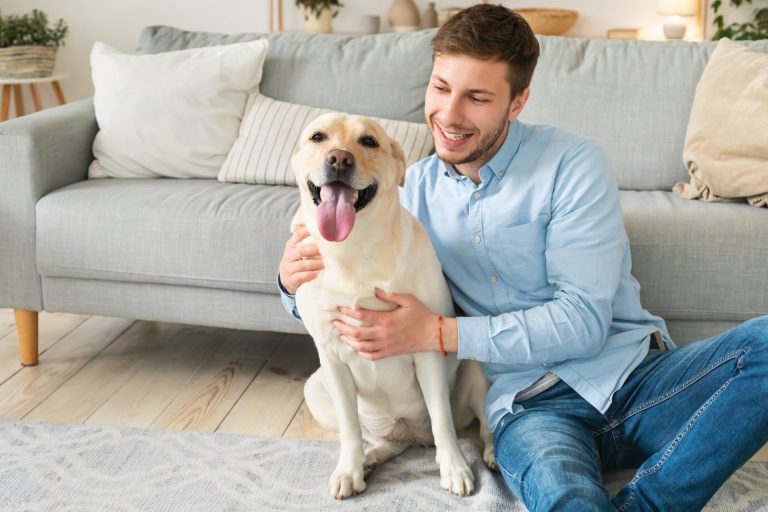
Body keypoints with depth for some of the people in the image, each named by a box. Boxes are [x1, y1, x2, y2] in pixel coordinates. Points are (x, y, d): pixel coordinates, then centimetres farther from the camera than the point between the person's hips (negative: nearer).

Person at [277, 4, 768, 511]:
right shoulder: (417, 189, 11)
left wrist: (439, 332, -19)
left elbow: (583, 318, -12)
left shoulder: (573, 165, -3)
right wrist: (295, 279, -7)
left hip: (635, 378, 2)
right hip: (529, 403, -2)